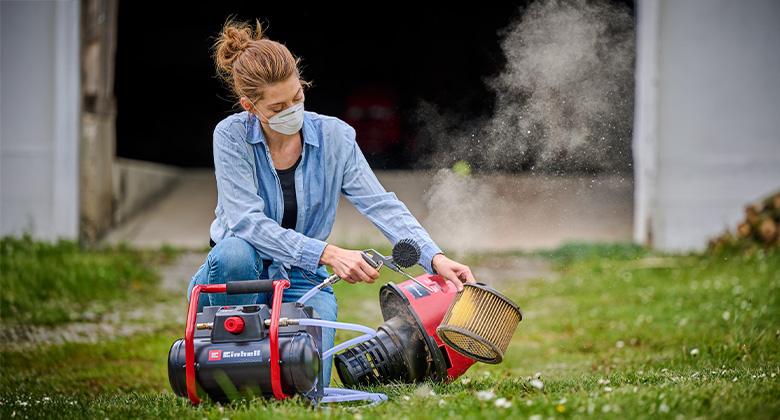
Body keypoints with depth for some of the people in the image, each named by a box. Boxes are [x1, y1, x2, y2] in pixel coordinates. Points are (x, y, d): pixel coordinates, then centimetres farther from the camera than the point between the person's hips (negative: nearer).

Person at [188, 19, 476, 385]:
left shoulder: (333, 136, -6)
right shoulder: (232, 136, -14)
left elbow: (381, 205, -10)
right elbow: (248, 222, -24)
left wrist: (434, 257, -27)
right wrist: (328, 254, -35)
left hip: (301, 281, 1)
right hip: (240, 277, -1)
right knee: (234, 252, -38)